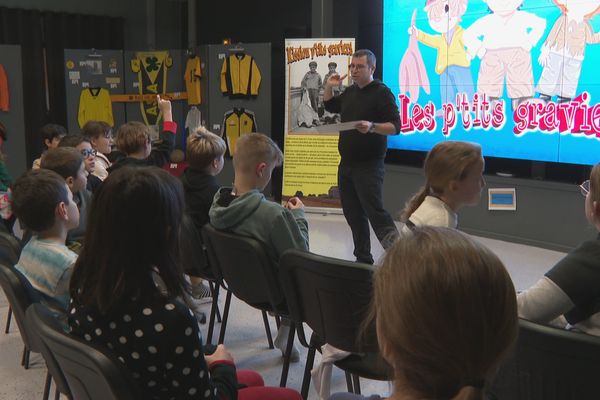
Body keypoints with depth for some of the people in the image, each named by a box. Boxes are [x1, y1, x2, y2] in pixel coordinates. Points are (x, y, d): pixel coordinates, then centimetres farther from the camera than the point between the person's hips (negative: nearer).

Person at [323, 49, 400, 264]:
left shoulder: (382, 93, -8)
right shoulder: (350, 92, 14)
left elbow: (395, 126, -16)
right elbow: (330, 107, 33)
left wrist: (372, 127, -32)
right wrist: (329, 87, 15)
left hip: (369, 165, -7)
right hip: (347, 164, 8)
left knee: (375, 212, -16)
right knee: (353, 214, 10)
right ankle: (363, 259, 20)